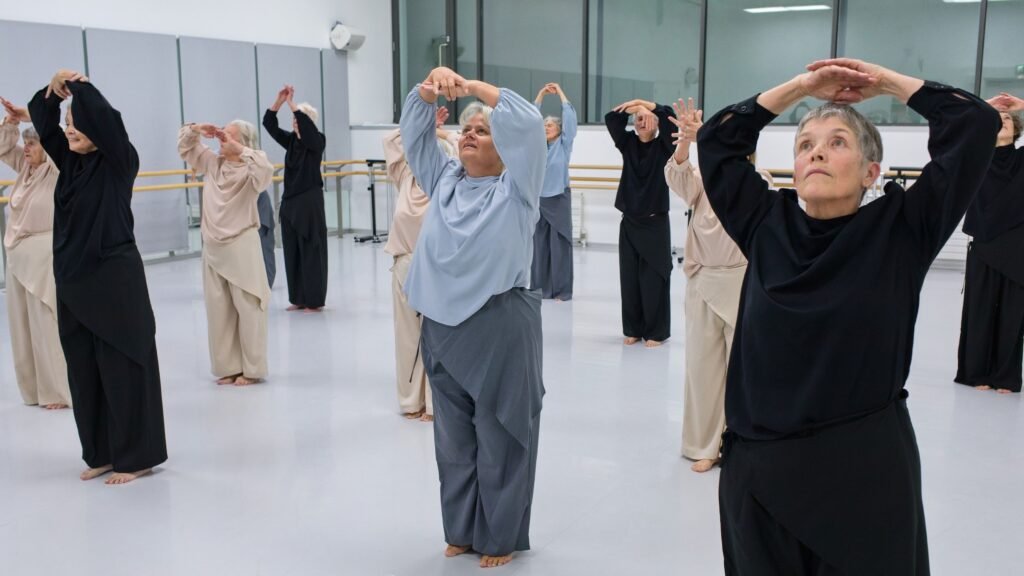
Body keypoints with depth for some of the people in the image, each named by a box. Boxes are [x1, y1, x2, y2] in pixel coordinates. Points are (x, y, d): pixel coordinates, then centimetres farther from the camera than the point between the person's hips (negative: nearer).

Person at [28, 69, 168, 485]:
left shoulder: (119, 161, -8)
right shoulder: (70, 160, 10)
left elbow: (106, 118, -22)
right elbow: (43, 121, 14)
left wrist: (79, 84, -8)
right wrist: (54, 90, -3)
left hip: (115, 278, -7)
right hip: (74, 279, 7)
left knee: (124, 368, -1)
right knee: (84, 369, 11)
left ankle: (137, 456, 9)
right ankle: (102, 453, 23)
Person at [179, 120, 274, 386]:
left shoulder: (249, 171, -12)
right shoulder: (212, 162, 7)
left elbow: (266, 169, -35)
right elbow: (185, 146, 19)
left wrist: (238, 149, -29)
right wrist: (196, 130, 1)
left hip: (242, 246, -7)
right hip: (213, 247, 7)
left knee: (248, 309, 0)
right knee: (218, 310, 11)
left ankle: (252, 369, 10)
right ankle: (228, 367, 21)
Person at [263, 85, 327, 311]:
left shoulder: (317, 141, -6)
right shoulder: (290, 140, 10)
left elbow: (307, 125, -26)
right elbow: (269, 124, 0)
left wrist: (292, 103, -26)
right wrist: (279, 101, -12)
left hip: (310, 201, -7)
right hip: (290, 201, 7)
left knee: (311, 250, -4)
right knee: (292, 251, 9)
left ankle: (314, 300, 2)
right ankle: (299, 299, 17)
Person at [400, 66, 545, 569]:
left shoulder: (515, 189, -3)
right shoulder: (443, 180, 13)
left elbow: (528, 125, -15)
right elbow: (414, 133, 9)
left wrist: (474, 85, -12)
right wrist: (428, 90, -10)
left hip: (500, 327, -5)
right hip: (442, 327, 6)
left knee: (500, 437, 5)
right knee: (454, 435, 15)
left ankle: (501, 537, 19)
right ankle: (462, 529, 30)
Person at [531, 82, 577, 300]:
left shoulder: (564, 144, 0)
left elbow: (570, 117, -6)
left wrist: (560, 92, 0)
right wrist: (541, 94, 9)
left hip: (559, 199, -4)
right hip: (538, 198, 4)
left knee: (560, 245, -1)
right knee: (539, 244, 6)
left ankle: (562, 290, 2)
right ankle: (540, 287, 13)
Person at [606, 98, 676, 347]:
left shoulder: (664, 147, -2)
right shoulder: (628, 144, 7)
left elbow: (671, 122, -19)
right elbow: (611, 120, -5)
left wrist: (647, 104, -21)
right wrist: (630, 107, -20)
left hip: (655, 223, -3)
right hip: (629, 223, 4)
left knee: (653, 280, -1)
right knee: (629, 279, 7)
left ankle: (656, 332, 9)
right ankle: (633, 329, 19)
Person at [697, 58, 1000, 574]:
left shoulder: (900, 231, -3)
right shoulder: (766, 227, 4)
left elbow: (976, 126, -5)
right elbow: (717, 140, 9)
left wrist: (884, 81, 5)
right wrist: (802, 86, 8)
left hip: (865, 472, -2)